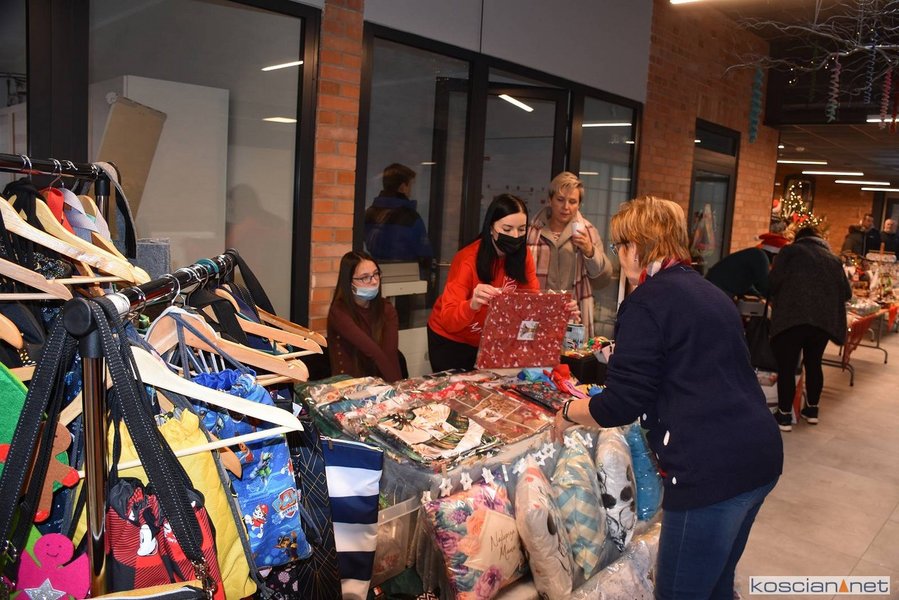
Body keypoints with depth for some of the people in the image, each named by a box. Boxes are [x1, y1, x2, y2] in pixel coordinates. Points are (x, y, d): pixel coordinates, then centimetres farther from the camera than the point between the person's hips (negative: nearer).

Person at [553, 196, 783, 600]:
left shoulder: (648, 301, -10)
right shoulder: (709, 293, 16)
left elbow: (620, 404, -13)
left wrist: (568, 412, 5)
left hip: (711, 470, -9)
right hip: (760, 456, 9)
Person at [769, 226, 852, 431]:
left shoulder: (790, 250, 10)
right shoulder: (834, 258, 22)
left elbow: (773, 281, -2)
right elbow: (847, 292, 18)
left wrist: (776, 300, 17)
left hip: (793, 315, -5)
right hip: (825, 318, 5)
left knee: (787, 366, 0)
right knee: (813, 362, 21)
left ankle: (784, 416, 2)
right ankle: (812, 410, 30)